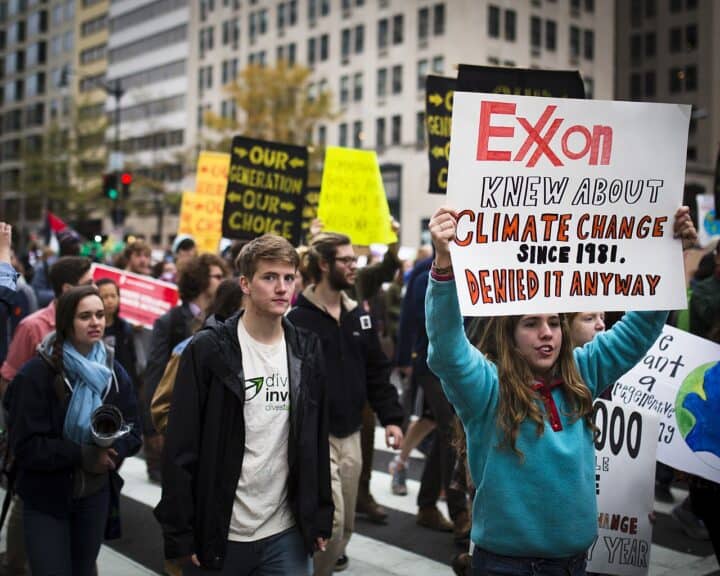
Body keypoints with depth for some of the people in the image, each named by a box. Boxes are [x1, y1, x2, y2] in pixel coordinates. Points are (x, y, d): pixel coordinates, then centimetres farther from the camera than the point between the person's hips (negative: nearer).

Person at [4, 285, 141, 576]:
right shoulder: (36, 374, -16)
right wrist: (83, 455, -26)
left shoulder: (114, 372, 2)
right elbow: (26, 446, -19)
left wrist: (113, 448, -20)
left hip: (96, 494, 5)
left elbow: (132, 432, 2)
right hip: (46, 497, -5)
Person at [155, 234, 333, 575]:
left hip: (287, 534, 3)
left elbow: (318, 441, 9)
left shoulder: (307, 350, 4)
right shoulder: (208, 349, -9)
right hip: (219, 534, -3)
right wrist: (179, 531, -11)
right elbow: (181, 449, -9)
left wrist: (321, 517, 7)